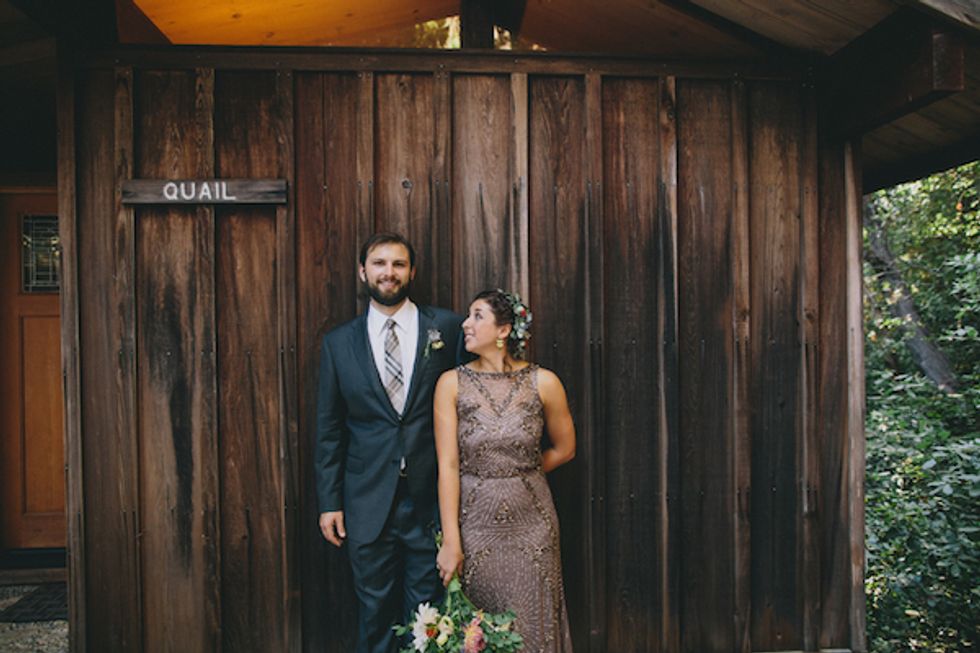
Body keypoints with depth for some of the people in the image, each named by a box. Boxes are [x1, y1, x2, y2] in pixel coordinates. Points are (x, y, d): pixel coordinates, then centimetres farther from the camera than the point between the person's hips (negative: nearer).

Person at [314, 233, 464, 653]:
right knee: (374, 612, 15)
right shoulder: (338, 343, 3)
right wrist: (329, 502, 3)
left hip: (430, 498, -1)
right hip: (367, 503, 1)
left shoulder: (446, 328, -2)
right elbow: (328, 429, 6)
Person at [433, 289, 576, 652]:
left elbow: (564, 449, 9)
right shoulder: (452, 383, -6)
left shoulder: (543, 383, -5)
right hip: (473, 522, 0)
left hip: (530, 520, 0)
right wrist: (450, 542, -11)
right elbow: (448, 465, -9)